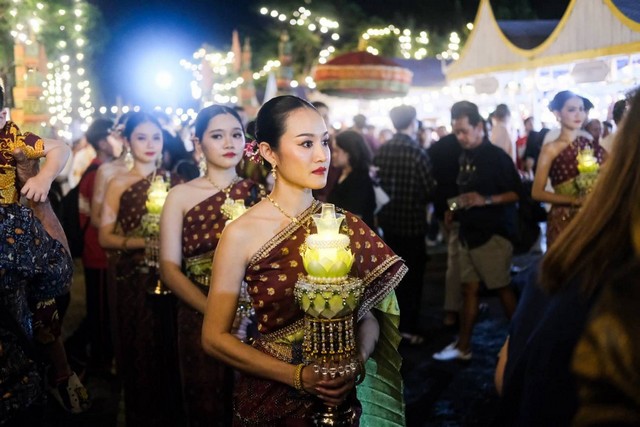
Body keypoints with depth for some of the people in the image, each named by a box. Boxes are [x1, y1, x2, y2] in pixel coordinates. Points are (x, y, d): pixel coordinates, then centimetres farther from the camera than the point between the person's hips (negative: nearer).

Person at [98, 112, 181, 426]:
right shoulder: (119, 184, -3)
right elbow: (105, 237, -8)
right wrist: (146, 242, -19)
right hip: (135, 278, -2)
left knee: (169, 347, 9)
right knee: (141, 349, 6)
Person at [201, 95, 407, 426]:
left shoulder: (346, 225, -5)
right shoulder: (242, 234, -14)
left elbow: (369, 315, 1)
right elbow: (215, 337, -11)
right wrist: (297, 375, -19)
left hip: (340, 395, 3)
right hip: (271, 396, -3)